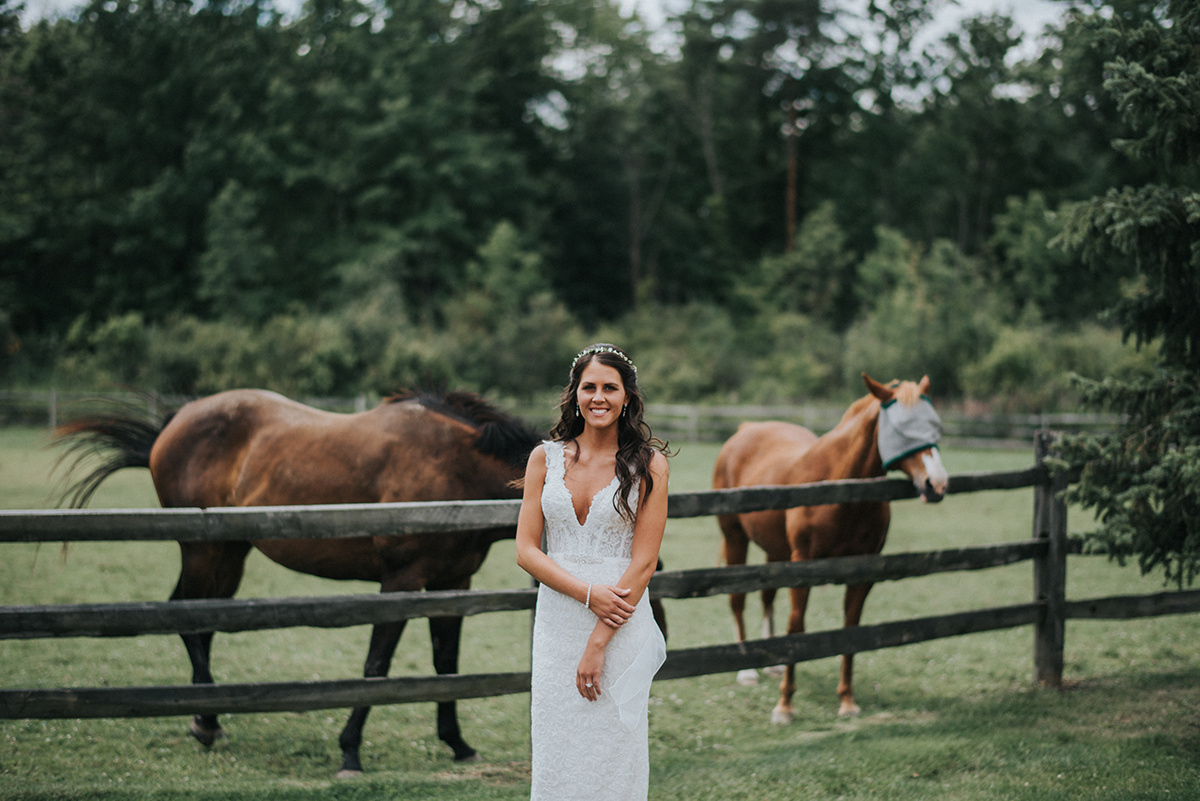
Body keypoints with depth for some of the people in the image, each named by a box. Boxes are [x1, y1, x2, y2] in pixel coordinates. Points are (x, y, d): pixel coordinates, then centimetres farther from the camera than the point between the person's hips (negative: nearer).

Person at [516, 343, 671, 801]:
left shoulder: (648, 464, -3)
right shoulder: (545, 458, 4)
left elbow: (643, 562, -7)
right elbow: (526, 550, 1)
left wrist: (598, 643, -12)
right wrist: (588, 593, -14)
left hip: (621, 626, -2)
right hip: (557, 621, 2)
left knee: (614, 753, 2)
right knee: (555, 750, 5)